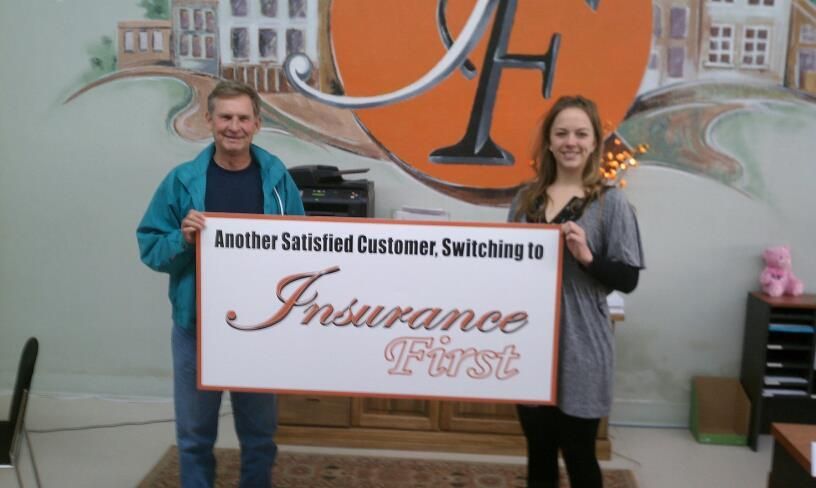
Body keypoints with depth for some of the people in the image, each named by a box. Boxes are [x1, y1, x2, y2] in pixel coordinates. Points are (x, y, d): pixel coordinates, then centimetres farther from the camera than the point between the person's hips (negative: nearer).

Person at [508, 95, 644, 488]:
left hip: (580, 345, -4)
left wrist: (587, 257, -22)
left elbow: (628, 279, -7)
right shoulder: (527, 197, 7)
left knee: (578, 453, 8)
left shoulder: (611, 202, -6)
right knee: (538, 450, 17)